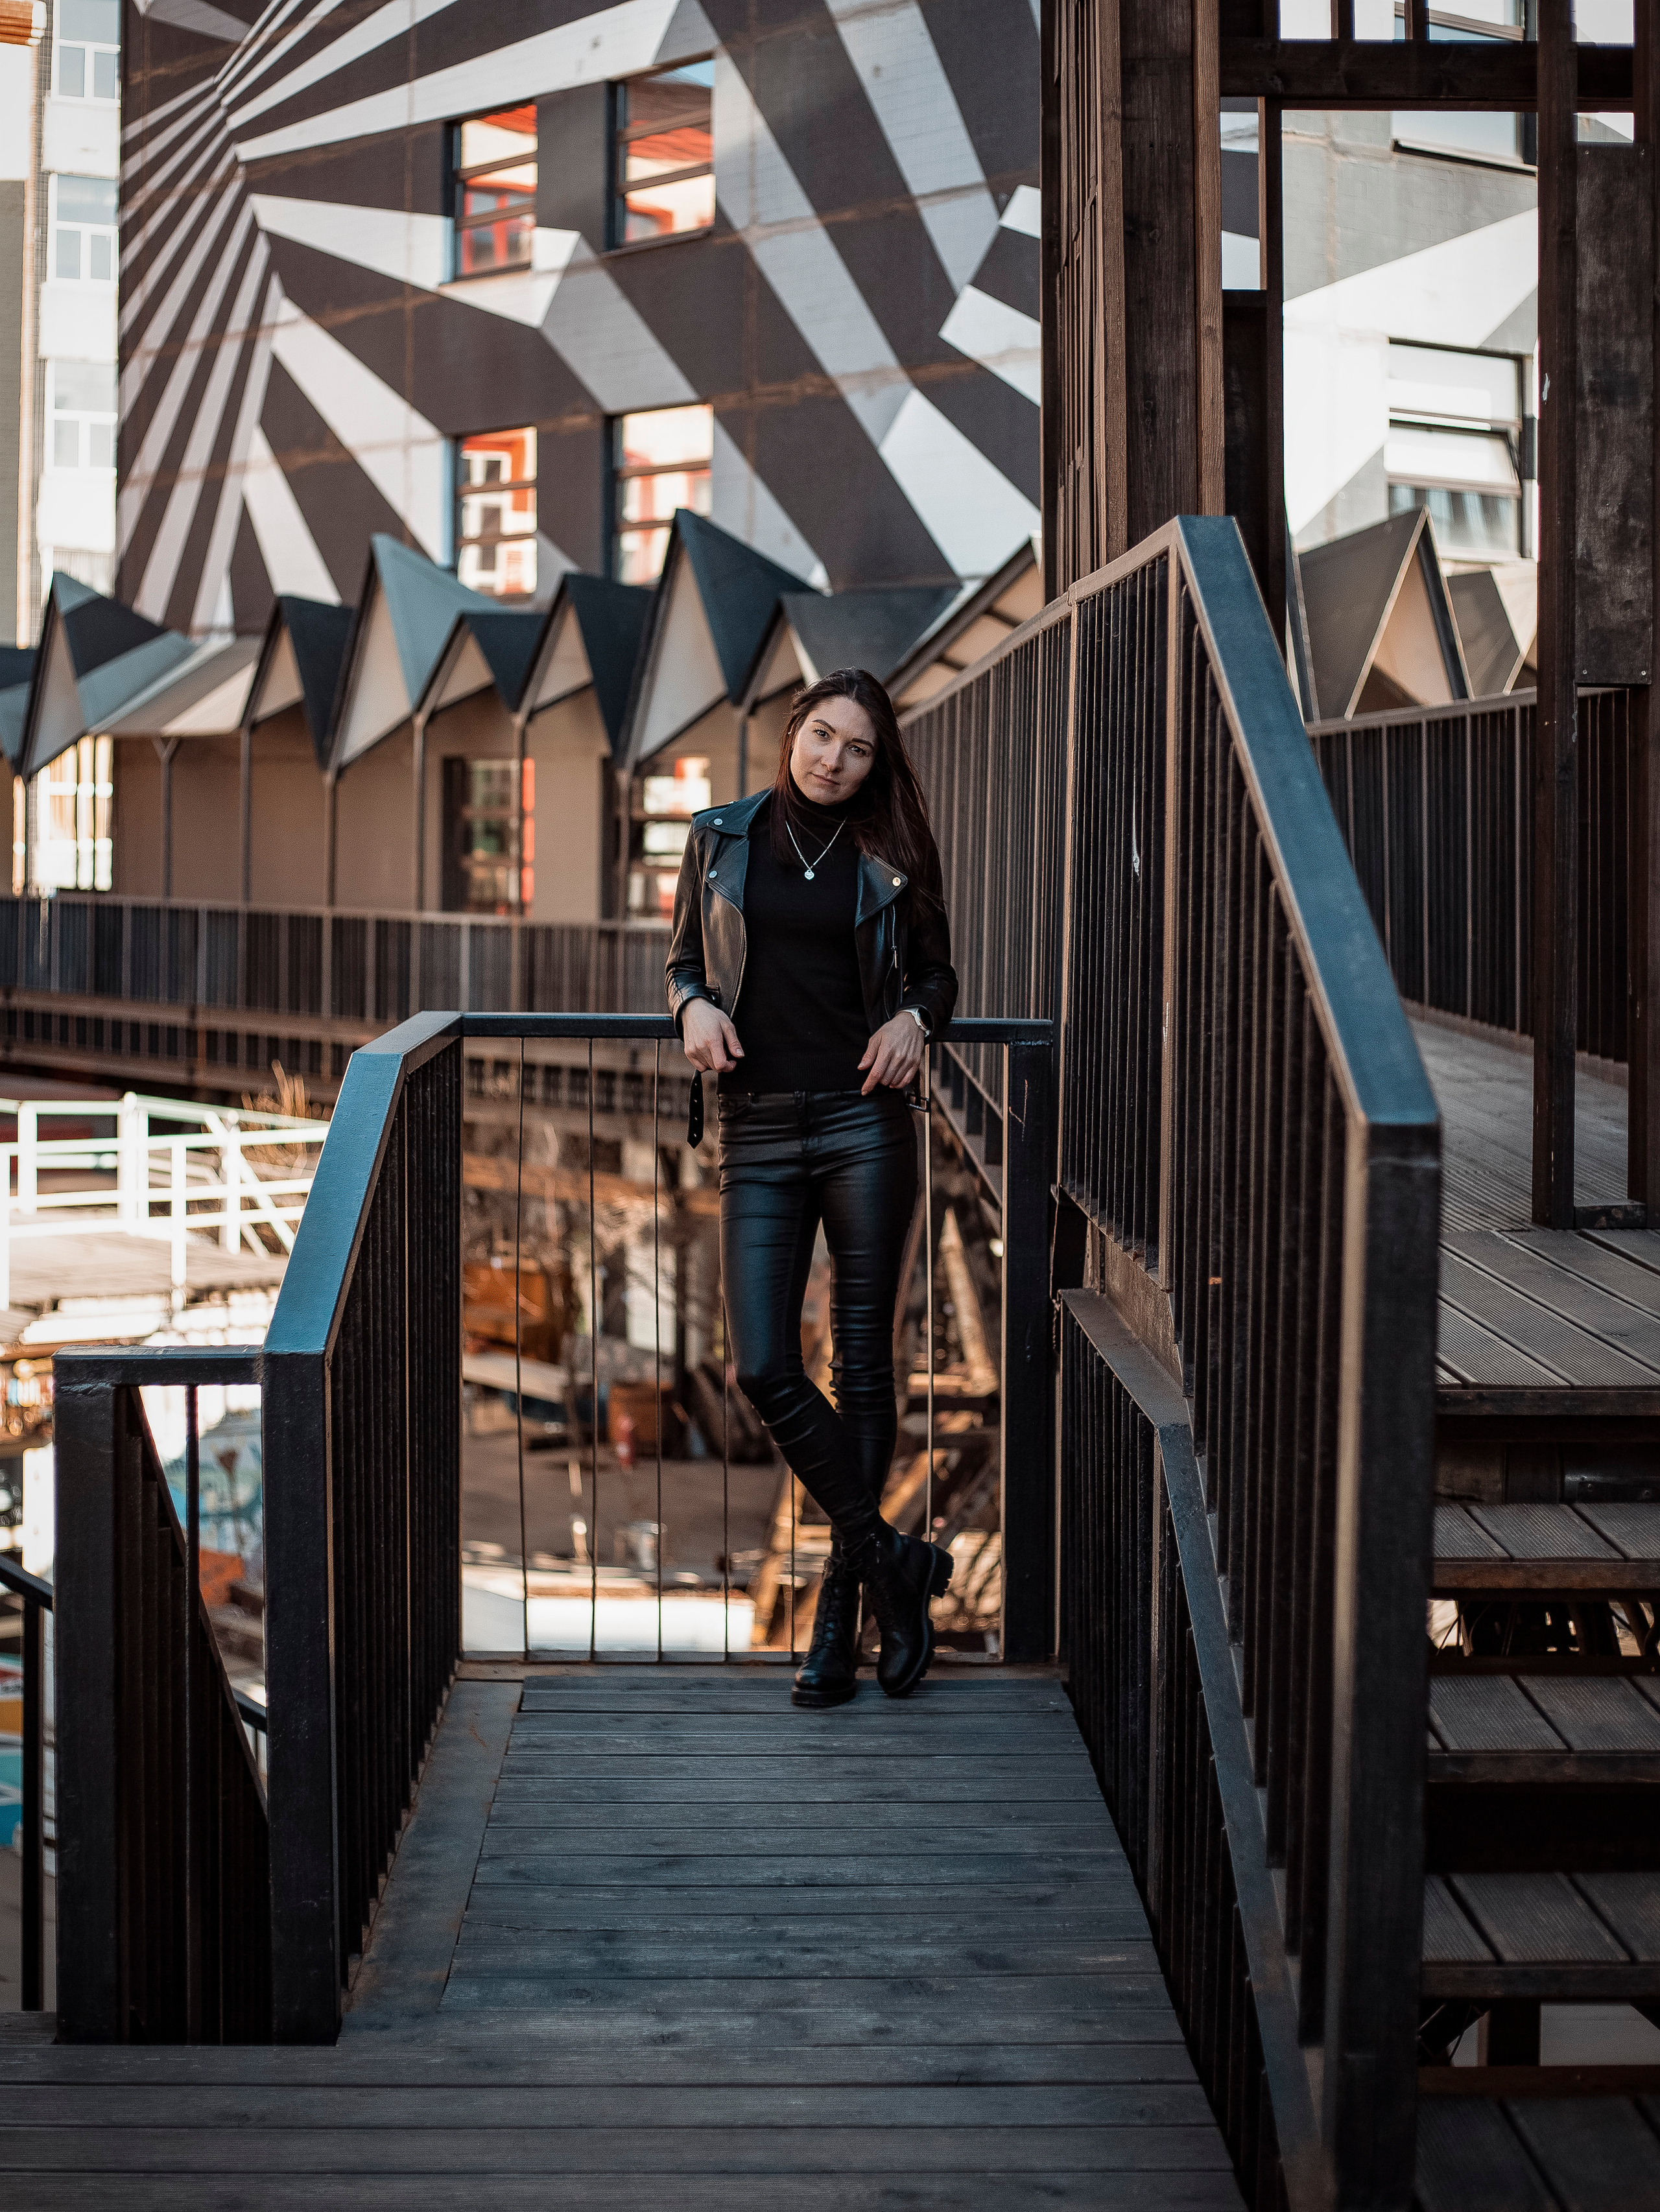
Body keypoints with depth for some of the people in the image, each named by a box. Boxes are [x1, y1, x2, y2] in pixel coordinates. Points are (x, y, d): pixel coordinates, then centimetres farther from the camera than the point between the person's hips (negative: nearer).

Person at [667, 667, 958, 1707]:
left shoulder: (888, 857, 5)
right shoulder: (723, 838, 8)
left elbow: (937, 971, 15)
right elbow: (684, 960, 16)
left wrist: (916, 1018, -6)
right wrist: (696, 1008, -5)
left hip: (864, 1122, -1)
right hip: (758, 1128, 1)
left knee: (863, 1364, 1)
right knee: (765, 1368, -7)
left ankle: (843, 1607, 12)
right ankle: (893, 1559, 10)